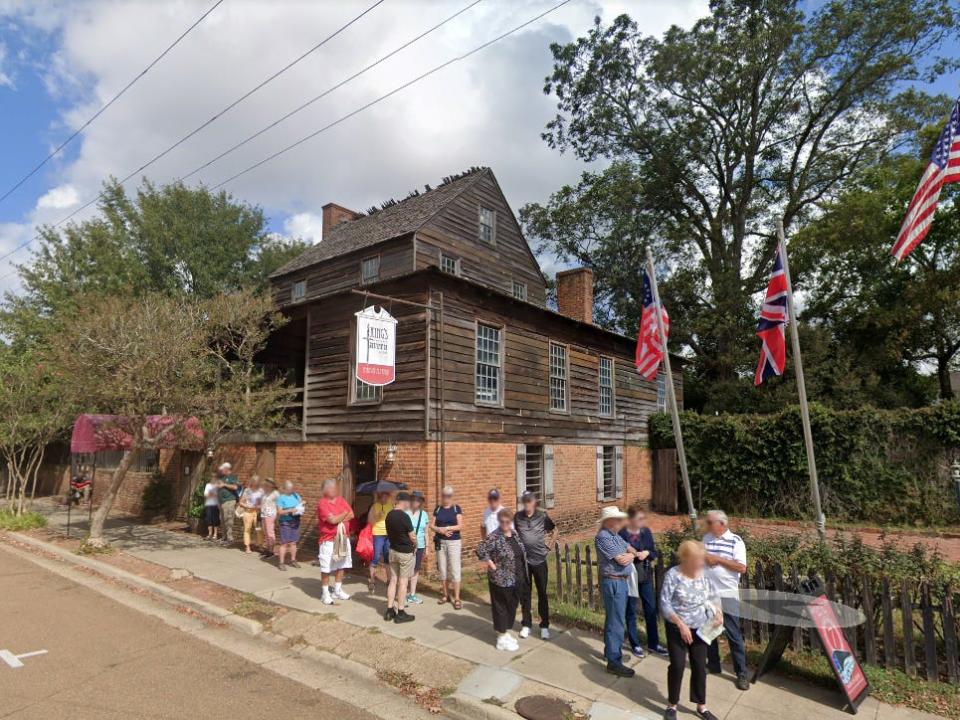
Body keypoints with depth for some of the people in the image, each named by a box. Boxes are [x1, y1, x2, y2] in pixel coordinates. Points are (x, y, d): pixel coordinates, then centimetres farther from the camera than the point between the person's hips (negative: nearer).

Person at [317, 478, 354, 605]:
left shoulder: (341, 500, 6)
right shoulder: (322, 504, -15)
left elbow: (351, 515, 0)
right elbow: (333, 520, -24)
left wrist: (338, 519, -14)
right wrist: (344, 514, -9)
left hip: (343, 538, 7)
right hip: (328, 540, -7)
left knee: (341, 566, 14)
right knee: (326, 568, 1)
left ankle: (337, 591, 27)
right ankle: (325, 594, 13)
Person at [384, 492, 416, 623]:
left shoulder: (389, 515, 2)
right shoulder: (404, 516, -21)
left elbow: (389, 533, 11)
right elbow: (412, 536, -16)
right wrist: (415, 546, 2)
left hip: (393, 550, 7)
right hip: (406, 552, -7)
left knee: (393, 580, 12)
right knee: (403, 582, 1)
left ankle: (390, 610, 17)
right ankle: (400, 613, 7)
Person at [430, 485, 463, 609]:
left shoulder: (456, 508, -2)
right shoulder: (437, 509, 7)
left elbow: (460, 526, -8)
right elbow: (432, 525, 4)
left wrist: (447, 528, -17)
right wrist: (440, 530, -15)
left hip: (454, 542, -3)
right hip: (440, 542, 3)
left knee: (454, 569, -5)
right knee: (442, 569, 9)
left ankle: (457, 598, -1)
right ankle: (445, 594, 23)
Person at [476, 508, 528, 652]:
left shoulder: (513, 534, 5)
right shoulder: (494, 537, -19)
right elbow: (480, 550, -27)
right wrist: (492, 566, -21)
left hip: (516, 580, 7)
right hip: (501, 580, -7)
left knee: (512, 606, 16)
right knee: (501, 607, 4)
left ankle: (506, 633, 31)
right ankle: (502, 639, 15)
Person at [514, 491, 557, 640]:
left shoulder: (542, 516, -6)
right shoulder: (517, 517, -5)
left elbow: (554, 530, 9)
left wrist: (550, 546, 4)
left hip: (540, 560, -1)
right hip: (523, 560, 1)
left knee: (542, 593, 7)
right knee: (525, 593, 10)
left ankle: (545, 625, 18)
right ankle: (526, 624, 23)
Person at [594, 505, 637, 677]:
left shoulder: (616, 536, 11)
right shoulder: (603, 537, -20)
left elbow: (632, 551, 13)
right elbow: (621, 560, -21)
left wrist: (630, 555, -9)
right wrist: (628, 555, 0)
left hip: (621, 581, 10)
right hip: (613, 582, -10)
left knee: (613, 619, 20)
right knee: (616, 622, -4)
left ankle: (610, 651, 33)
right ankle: (614, 662, 3)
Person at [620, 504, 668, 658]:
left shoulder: (646, 532, 1)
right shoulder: (622, 534, -14)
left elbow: (654, 553, 6)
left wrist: (647, 553, -15)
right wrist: (634, 555, -24)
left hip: (646, 576, 5)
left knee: (651, 609, 12)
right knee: (631, 611, 7)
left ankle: (653, 643, 27)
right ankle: (635, 644, 21)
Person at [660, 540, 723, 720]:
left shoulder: (703, 574, -4)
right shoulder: (673, 575, -19)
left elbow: (712, 596, 9)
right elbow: (664, 604, -18)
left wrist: (718, 612, -11)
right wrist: (681, 625, -23)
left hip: (700, 629, 5)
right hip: (677, 629, -4)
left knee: (700, 666, 11)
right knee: (677, 665, 1)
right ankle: (672, 705, 20)